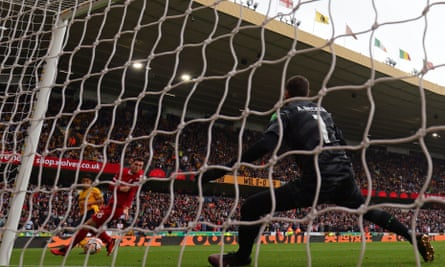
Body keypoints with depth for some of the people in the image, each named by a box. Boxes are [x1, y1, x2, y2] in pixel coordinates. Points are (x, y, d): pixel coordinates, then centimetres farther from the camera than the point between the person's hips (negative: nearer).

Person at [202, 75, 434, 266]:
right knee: (366, 210, 37)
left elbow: (265, 145, -14)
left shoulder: (285, 111, 4)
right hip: (344, 176, 7)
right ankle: (414, 237, 41)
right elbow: (342, 142, 24)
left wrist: (225, 168, -15)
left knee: (252, 207, 0)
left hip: (316, 180, -7)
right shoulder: (322, 110, 22)